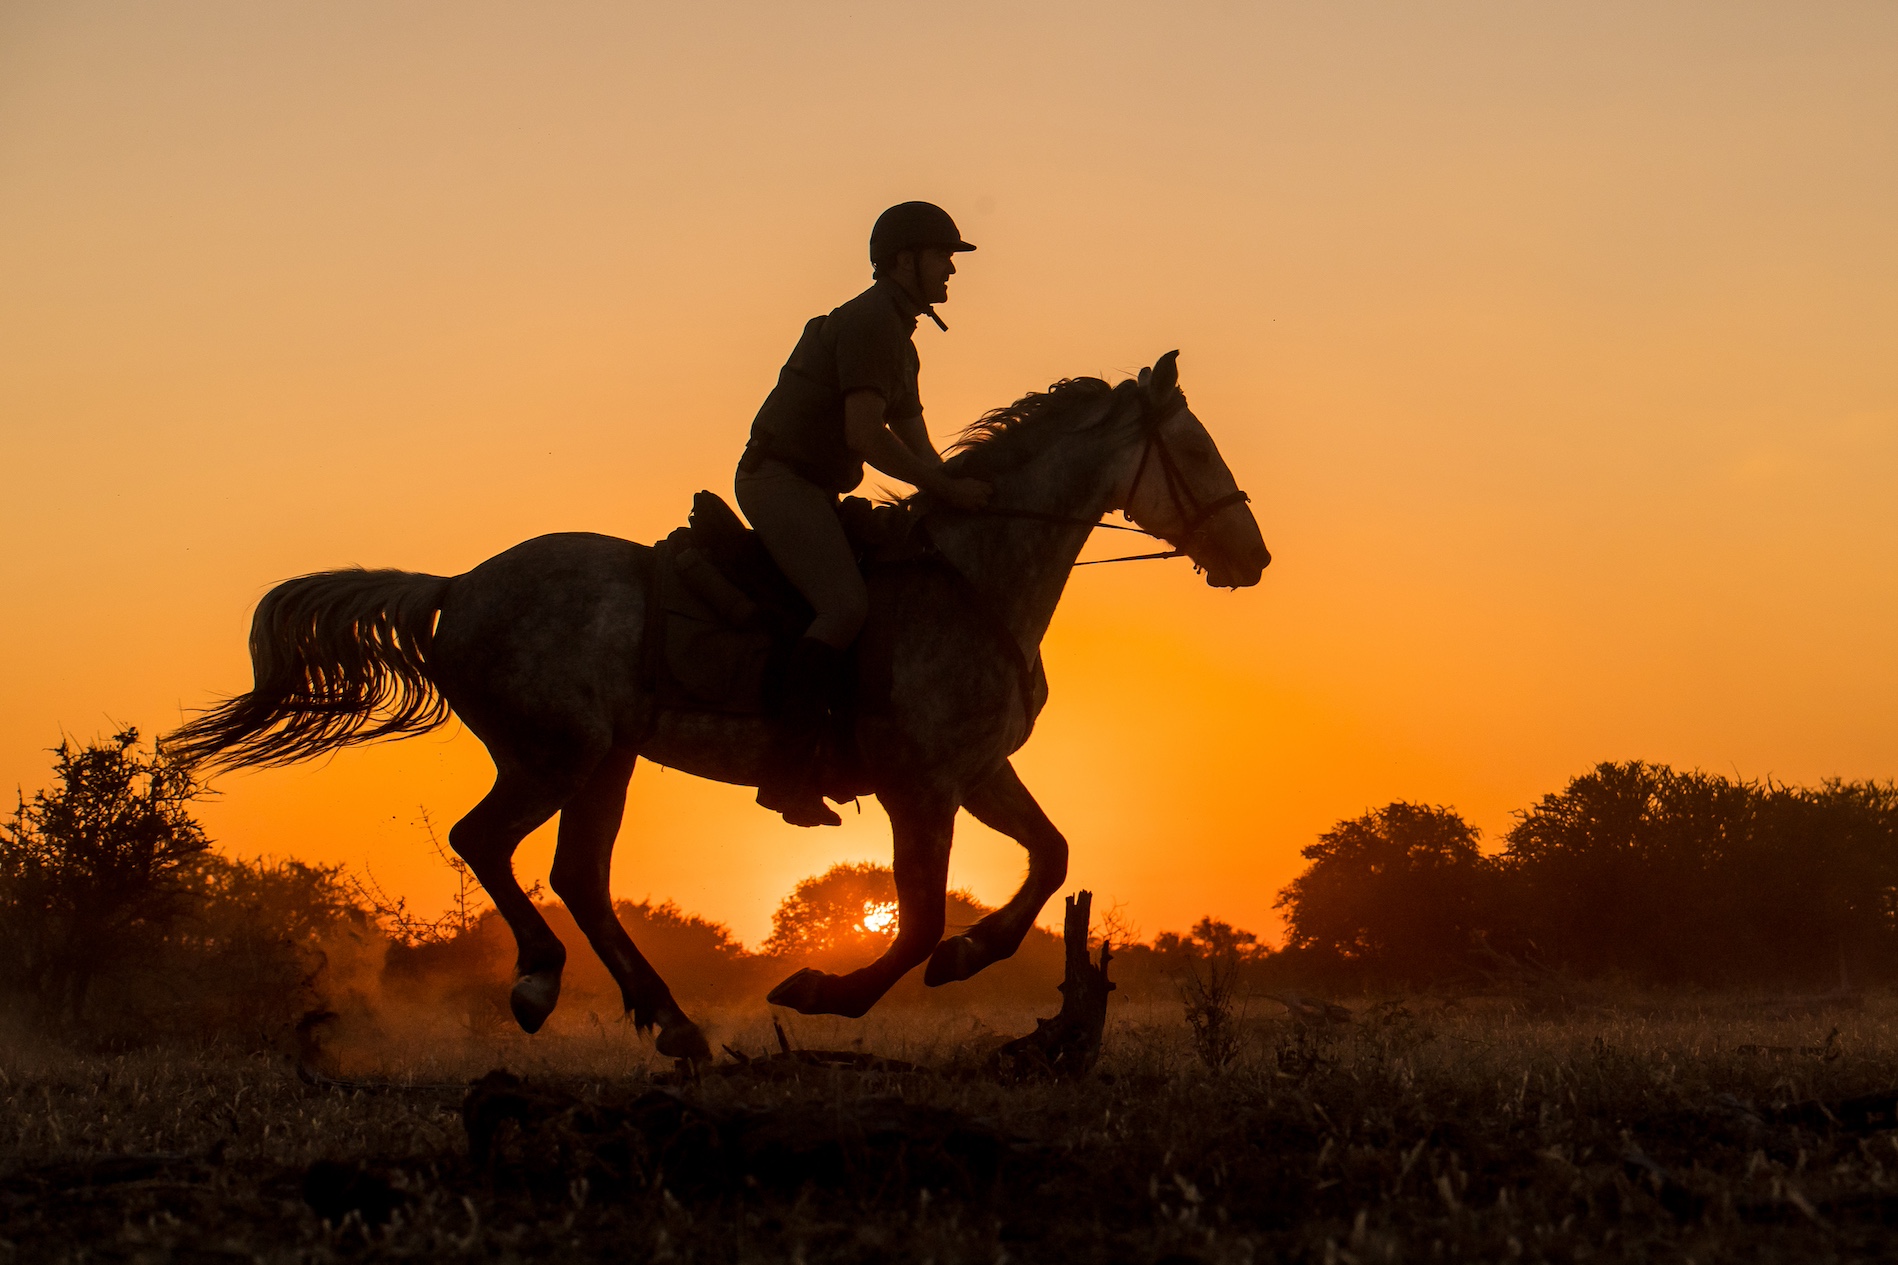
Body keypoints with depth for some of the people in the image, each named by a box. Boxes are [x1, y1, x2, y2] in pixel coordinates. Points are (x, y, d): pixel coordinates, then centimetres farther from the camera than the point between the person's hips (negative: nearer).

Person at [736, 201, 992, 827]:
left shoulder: (896, 335, 20)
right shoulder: (870, 322, -14)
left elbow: (915, 442, 19)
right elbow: (865, 437, -23)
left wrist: (961, 495, 4)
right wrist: (947, 490, -18)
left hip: (811, 491, 11)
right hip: (779, 479, -11)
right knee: (846, 605, -26)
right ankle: (786, 769, -30)